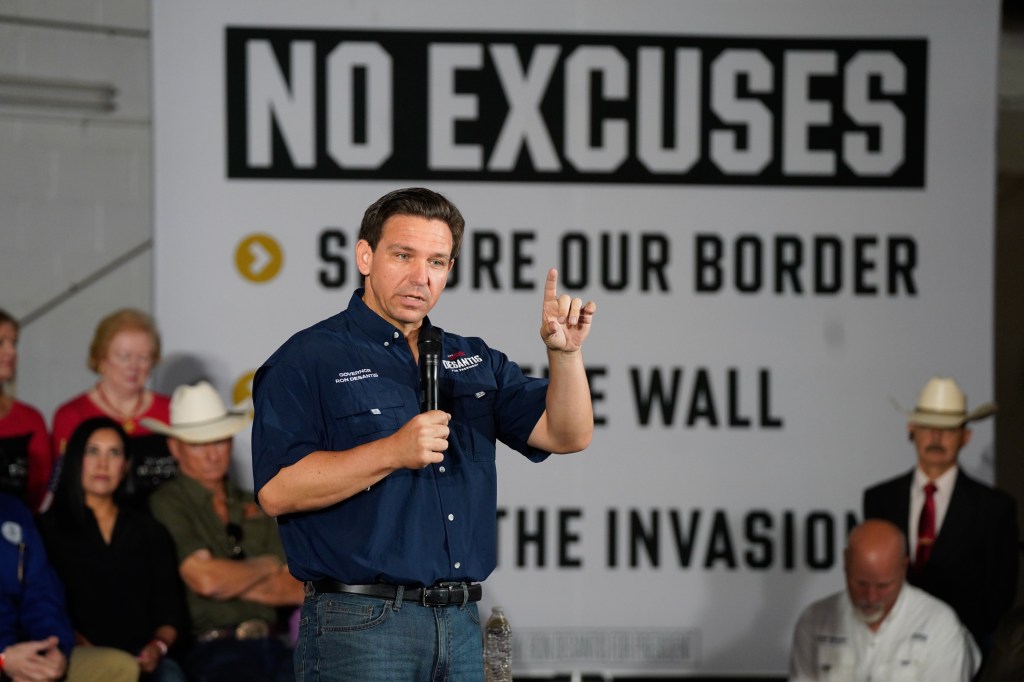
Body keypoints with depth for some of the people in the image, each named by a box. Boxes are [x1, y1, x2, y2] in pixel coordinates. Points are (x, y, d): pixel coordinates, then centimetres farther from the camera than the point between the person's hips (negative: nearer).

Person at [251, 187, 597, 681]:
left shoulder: (474, 361, 16)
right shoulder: (308, 360, -4)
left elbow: (567, 435, 8)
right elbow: (277, 491, -15)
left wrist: (565, 352, -9)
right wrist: (393, 453, -20)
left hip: (461, 623, 6)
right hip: (360, 625, -6)